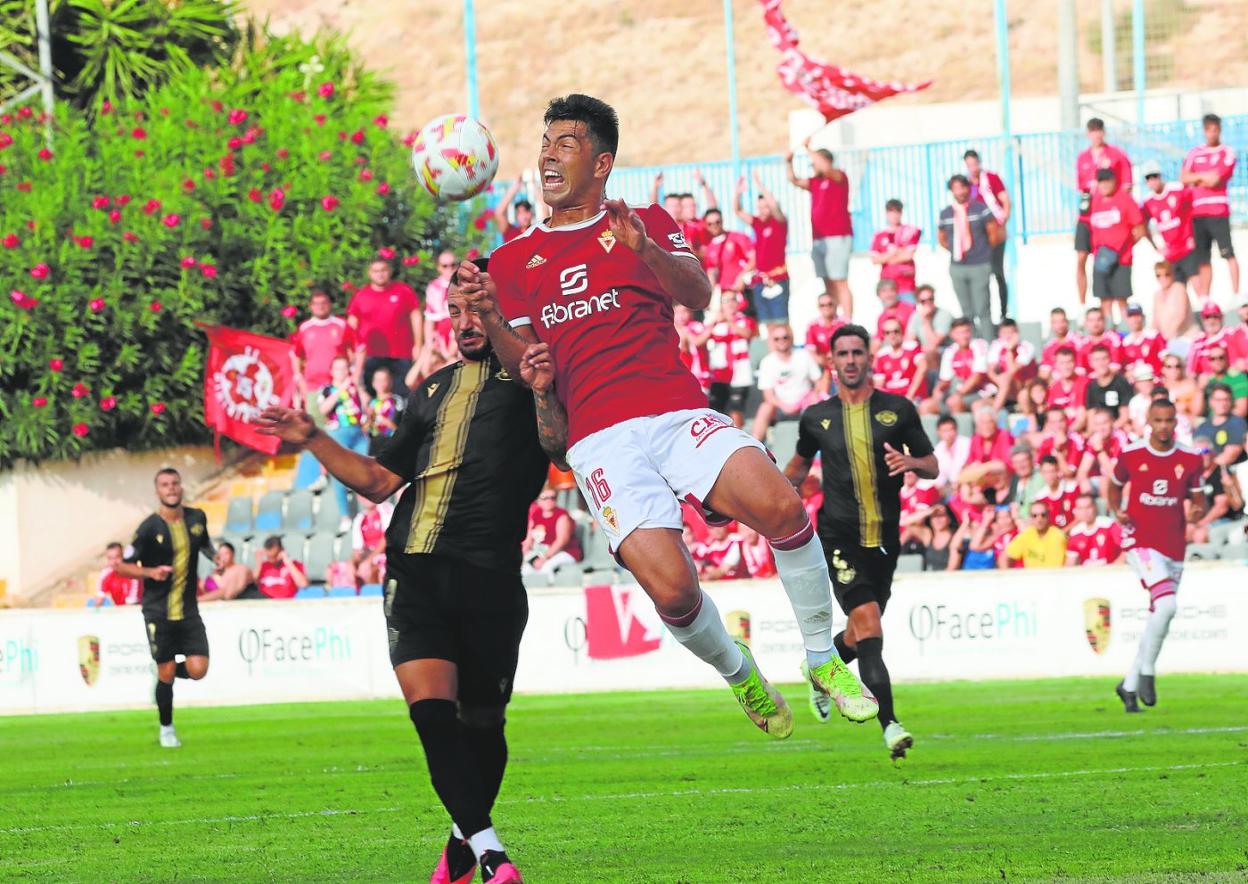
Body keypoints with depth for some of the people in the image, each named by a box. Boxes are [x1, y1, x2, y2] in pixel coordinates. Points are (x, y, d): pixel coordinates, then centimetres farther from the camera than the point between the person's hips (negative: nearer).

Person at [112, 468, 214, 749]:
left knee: (198, 670, -8)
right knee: (166, 675, -1)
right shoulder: (149, 528, -11)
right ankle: (166, 729, 20)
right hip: (158, 610, -3)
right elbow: (122, 566, -7)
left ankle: (171, 669, 27)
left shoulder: (197, 518, 3)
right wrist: (150, 572, -22)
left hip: (188, 610, 3)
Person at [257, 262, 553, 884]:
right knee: (430, 708, -15)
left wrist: (543, 394, -30)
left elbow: (558, 443, -13)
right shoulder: (433, 391, 25)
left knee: (481, 720, 4)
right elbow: (379, 481, 30)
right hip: (414, 571, 4)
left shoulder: (531, 375, 7)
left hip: (488, 575, -4)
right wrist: (311, 440, 22)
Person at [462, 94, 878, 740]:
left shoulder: (646, 224, 17)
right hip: (601, 438, 0)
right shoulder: (513, 260, 18)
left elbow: (697, 295, -1)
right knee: (671, 589, -23)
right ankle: (738, 674, 9)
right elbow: (524, 365, 9)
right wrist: (490, 319, -12)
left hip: (678, 412, 0)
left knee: (780, 505, -29)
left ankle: (824, 660, -9)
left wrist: (645, 249, -20)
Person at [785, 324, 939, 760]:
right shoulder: (816, 418, 5)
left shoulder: (898, 410, 3)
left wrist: (910, 462, -13)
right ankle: (889, 724, -26)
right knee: (867, 622, -20)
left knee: (861, 636, 13)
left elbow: (932, 466, 8)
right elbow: (800, 464, 24)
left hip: (884, 539, 2)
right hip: (839, 536, -2)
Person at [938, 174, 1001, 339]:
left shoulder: (980, 209, -5)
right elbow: (942, 238, 20)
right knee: (967, 313, 9)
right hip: (957, 268, 4)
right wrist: (955, 250, 10)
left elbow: (994, 234, -1)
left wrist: (984, 251, 4)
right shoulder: (946, 213, 7)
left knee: (982, 311, -7)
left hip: (979, 267, -4)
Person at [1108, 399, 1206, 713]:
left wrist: (1198, 509, -13)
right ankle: (1146, 672, -10)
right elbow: (1115, 486, 14)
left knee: (1159, 619, 7)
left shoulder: (1190, 460, 2)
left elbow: (1197, 498, 11)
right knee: (1166, 604, -24)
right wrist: (1117, 511, -5)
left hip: (1174, 547, 4)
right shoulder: (1131, 455, -3)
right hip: (1140, 542, -4)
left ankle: (1129, 684, 22)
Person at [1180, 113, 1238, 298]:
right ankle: (1204, 300, 10)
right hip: (1198, 211, 5)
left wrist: (1197, 178, 2)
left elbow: (1215, 180, -11)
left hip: (1218, 210, -5)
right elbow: (1184, 178, 5)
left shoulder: (1227, 153, 1)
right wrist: (1204, 176, -5)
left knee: (1228, 253, -11)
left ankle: (1236, 295, -14)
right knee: (1203, 259, 7)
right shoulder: (1194, 153, 15)